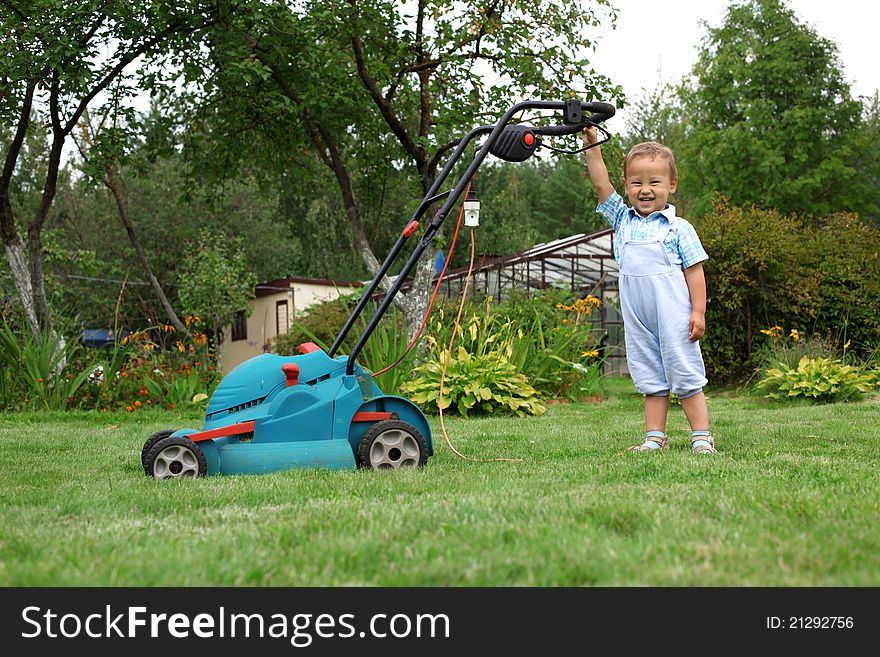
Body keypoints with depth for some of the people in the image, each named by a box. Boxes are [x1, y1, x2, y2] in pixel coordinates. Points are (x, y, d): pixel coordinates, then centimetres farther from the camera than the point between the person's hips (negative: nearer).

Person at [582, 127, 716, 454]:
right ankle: (655, 437, 13)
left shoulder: (679, 229, -3)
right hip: (639, 319, 4)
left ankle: (702, 437, 4)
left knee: (685, 377, 0)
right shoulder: (623, 220, 9)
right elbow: (601, 185, 3)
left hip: (674, 317, -4)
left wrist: (698, 311, -8)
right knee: (651, 380, 9)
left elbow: (694, 271, -2)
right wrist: (592, 146, -3)